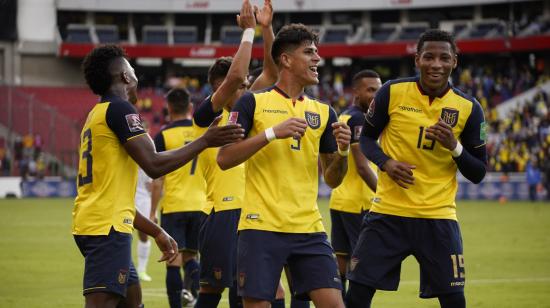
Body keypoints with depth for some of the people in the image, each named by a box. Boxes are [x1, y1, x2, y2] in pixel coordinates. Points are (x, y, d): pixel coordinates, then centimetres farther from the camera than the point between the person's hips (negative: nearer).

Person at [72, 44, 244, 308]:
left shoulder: (98, 114, 21)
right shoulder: (119, 109, -9)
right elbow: (154, 165, -19)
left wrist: (156, 232, 27)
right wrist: (204, 141, -10)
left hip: (91, 223, 10)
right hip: (108, 227, -10)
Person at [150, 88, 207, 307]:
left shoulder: (164, 135, -4)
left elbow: (158, 180, -5)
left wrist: (152, 212, 3)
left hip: (174, 206, -4)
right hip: (200, 205, 4)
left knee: (174, 260, -1)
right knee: (190, 256, 14)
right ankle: (191, 290, -14)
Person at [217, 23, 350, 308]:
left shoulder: (323, 112, 14)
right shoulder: (253, 102, 2)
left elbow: (332, 179, 16)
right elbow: (224, 159, -7)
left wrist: (342, 151, -4)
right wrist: (272, 133, -15)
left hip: (309, 229, 4)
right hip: (261, 227, -4)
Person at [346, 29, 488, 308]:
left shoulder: (468, 108, -1)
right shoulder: (392, 92, -4)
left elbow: (478, 174, 3)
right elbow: (366, 138, 9)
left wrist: (454, 147, -16)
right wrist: (386, 163, -12)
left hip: (438, 216, 0)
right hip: (388, 212, 0)